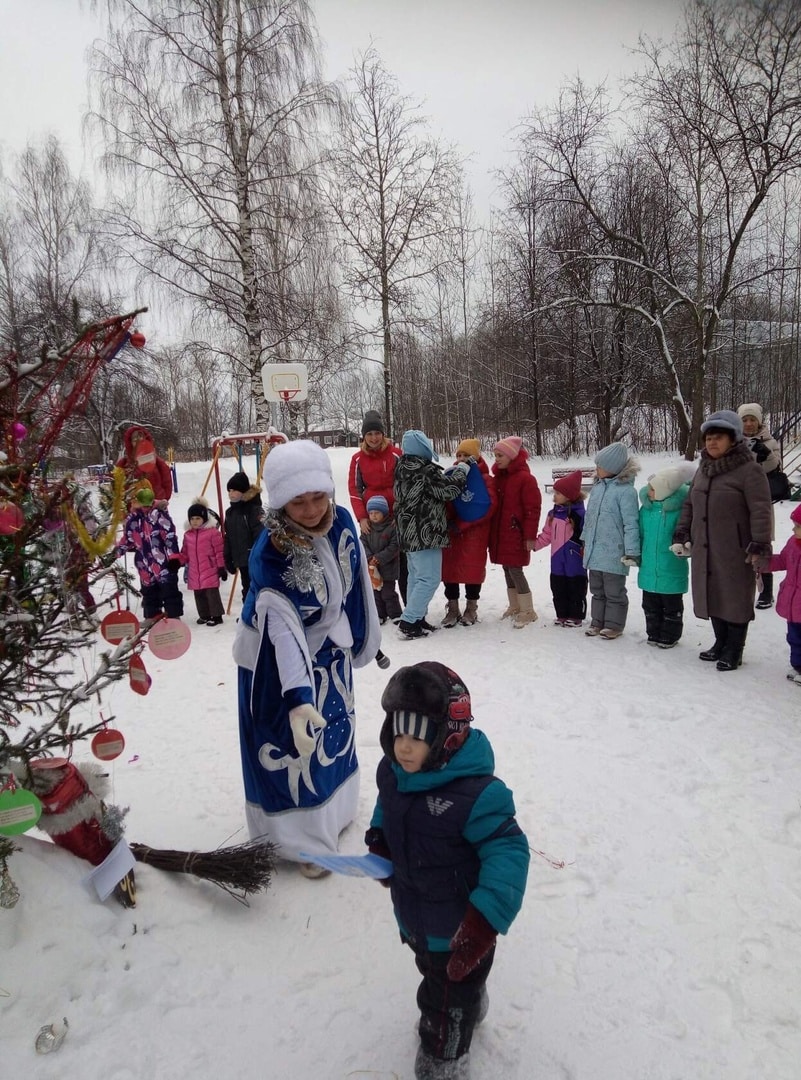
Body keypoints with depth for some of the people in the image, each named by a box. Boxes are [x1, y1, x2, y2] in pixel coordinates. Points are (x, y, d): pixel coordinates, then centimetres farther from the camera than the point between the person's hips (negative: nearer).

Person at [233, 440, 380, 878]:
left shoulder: (341, 521, -17)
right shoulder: (270, 553, -33)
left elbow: (358, 582, -1)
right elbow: (283, 629, -40)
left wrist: (363, 639, 10)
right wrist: (298, 697, -49)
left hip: (329, 649, 6)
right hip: (278, 660, -6)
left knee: (334, 731, 23)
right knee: (291, 744, 6)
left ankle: (334, 808, 50)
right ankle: (300, 837, 29)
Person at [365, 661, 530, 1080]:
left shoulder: (473, 793, -36)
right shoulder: (391, 772, -12)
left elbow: (508, 852, -32)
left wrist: (486, 918, -34)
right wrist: (379, 838, -5)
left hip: (459, 928, -7)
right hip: (413, 917, 7)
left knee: (448, 1001, 17)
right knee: (432, 971, 34)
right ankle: (470, 1006, 64)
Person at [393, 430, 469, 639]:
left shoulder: (402, 469, 12)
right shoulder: (426, 470, -17)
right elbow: (448, 490, -11)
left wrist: (450, 473, 10)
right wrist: (461, 472, 3)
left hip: (408, 533, 10)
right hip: (424, 533, -10)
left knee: (416, 576, 16)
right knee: (429, 578, -5)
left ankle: (416, 617, 22)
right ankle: (409, 621, -6)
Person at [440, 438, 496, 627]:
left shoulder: (484, 478, -3)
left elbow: (488, 507, -12)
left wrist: (461, 524, -15)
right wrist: (448, 520, -13)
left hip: (475, 532, -3)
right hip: (451, 531, 4)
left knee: (473, 568, 3)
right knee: (449, 567, 4)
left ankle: (471, 608, 19)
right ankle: (452, 608, 17)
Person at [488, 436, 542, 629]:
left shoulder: (525, 478, -13)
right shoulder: (499, 476, 11)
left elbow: (533, 509, -14)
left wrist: (530, 536, -16)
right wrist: (492, 532, 16)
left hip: (516, 535, -8)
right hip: (500, 534, 8)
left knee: (515, 570, -6)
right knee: (507, 570, 13)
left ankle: (527, 611, 6)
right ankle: (514, 607, 26)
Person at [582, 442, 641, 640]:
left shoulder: (625, 490, -16)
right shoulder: (597, 487, 7)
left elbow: (631, 523, -17)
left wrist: (632, 551, -18)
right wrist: (585, 541, 21)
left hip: (614, 554, -7)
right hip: (594, 551, 7)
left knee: (614, 592, 7)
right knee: (597, 590, 18)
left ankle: (614, 625, 20)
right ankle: (597, 621, 30)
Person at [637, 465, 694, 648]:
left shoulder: (679, 509, -15)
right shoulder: (646, 508, 1)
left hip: (671, 571, -5)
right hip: (648, 570, 5)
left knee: (671, 606, 12)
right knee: (650, 605, 17)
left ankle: (670, 636, 25)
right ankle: (654, 633, 31)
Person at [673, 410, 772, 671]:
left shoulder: (749, 470, -10)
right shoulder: (703, 469, 12)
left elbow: (761, 511, -14)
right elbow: (689, 505, 18)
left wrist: (759, 546, -19)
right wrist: (682, 535, 11)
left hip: (735, 552, -7)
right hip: (704, 550, 7)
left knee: (735, 598, 5)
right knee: (712, 596, 14)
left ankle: (734, 651, 19)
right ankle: (721, 643, 31)